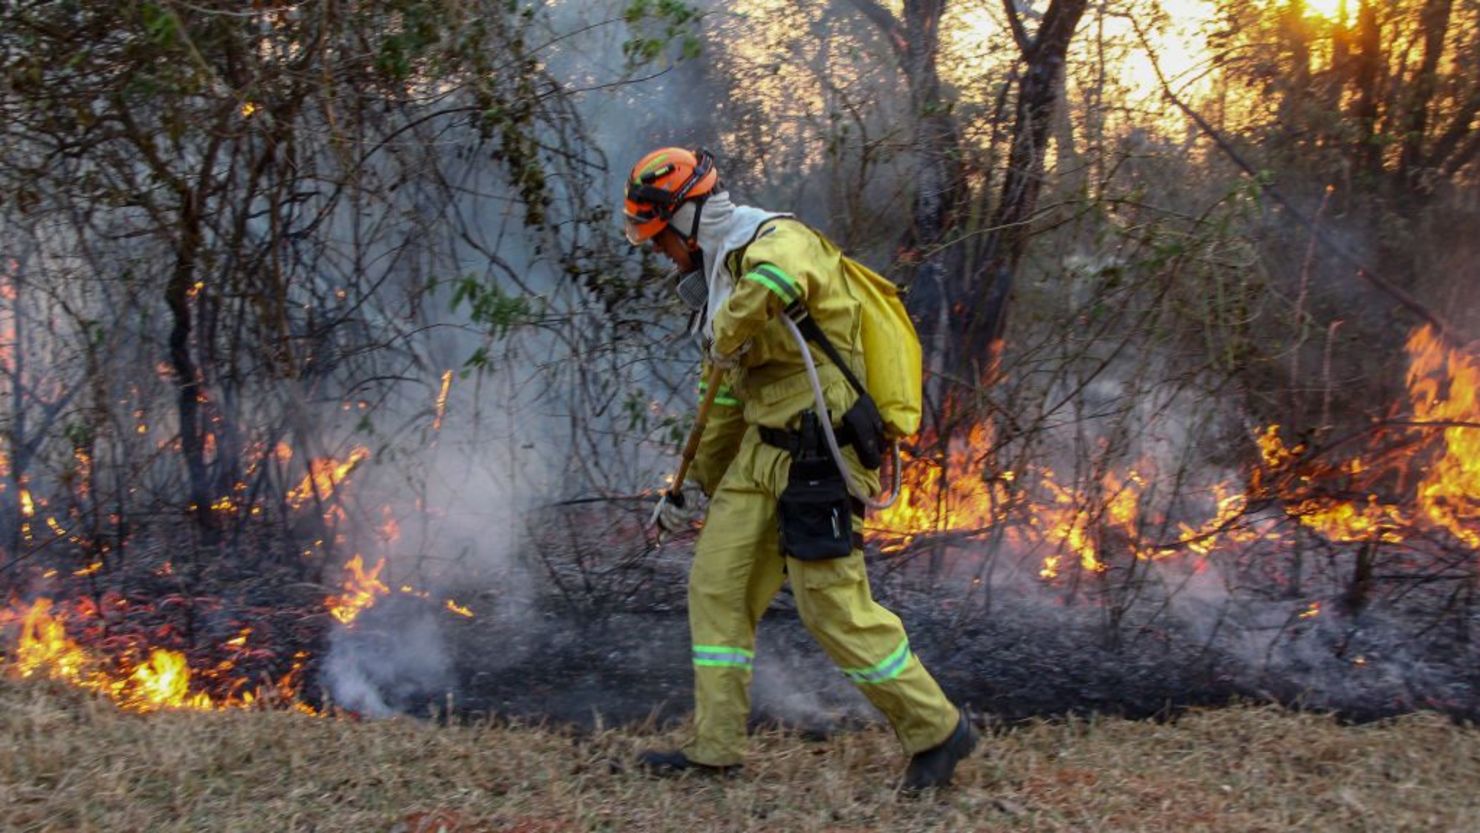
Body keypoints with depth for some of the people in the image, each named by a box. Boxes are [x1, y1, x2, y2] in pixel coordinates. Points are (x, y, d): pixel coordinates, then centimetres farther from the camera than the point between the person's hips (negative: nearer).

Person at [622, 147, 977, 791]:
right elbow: (727, 398, 27)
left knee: (835, 605, -7)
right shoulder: (724, 273, 19)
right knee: (717, 583, 7)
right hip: (765, 453, 10)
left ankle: (937, 730, 10)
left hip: (819, 451, -10)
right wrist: (693, 485, 29)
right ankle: (714, 746, 16)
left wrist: (725, 336, -23)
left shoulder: (777, 240, -12)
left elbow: (777, 278, -41)